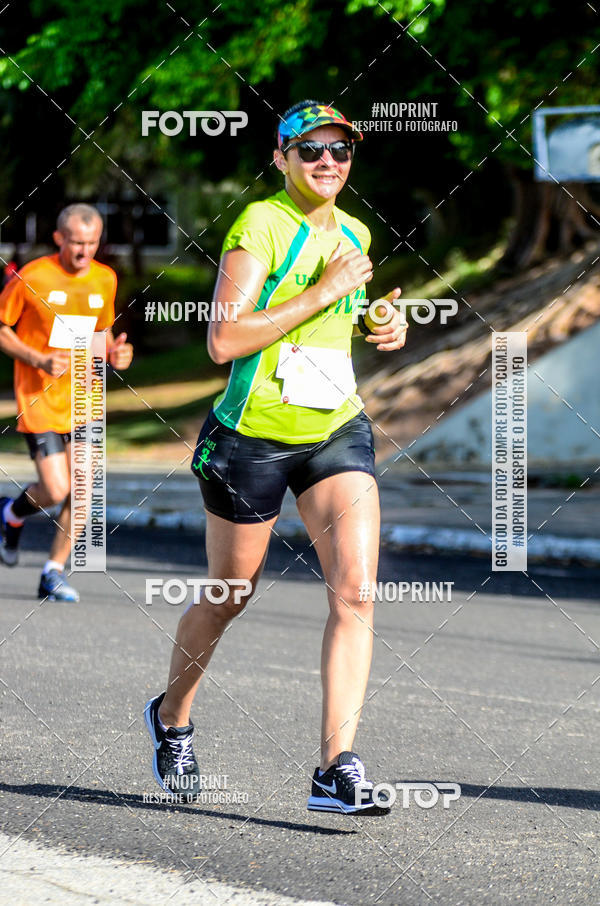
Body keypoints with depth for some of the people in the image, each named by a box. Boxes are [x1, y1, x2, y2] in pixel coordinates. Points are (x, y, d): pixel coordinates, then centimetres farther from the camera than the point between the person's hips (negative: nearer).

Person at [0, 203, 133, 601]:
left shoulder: (105, 280, 5)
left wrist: (114, 352, -2)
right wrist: (39, 360, -17)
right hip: (39, 398, -4)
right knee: (56, 491, -11)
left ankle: (54, 573, 10)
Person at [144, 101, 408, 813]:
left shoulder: (353, 233, 9)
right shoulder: (259, 225, -13)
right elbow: (224, 340, -23)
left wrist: (384, 327, 9)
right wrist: (324, 291, -22)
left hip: (336, 431, 5)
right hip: (252, 435, -5)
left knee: (356, 590, -14)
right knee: (229, 594, 12)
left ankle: (336, 768, -16)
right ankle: (171, 718, 40)